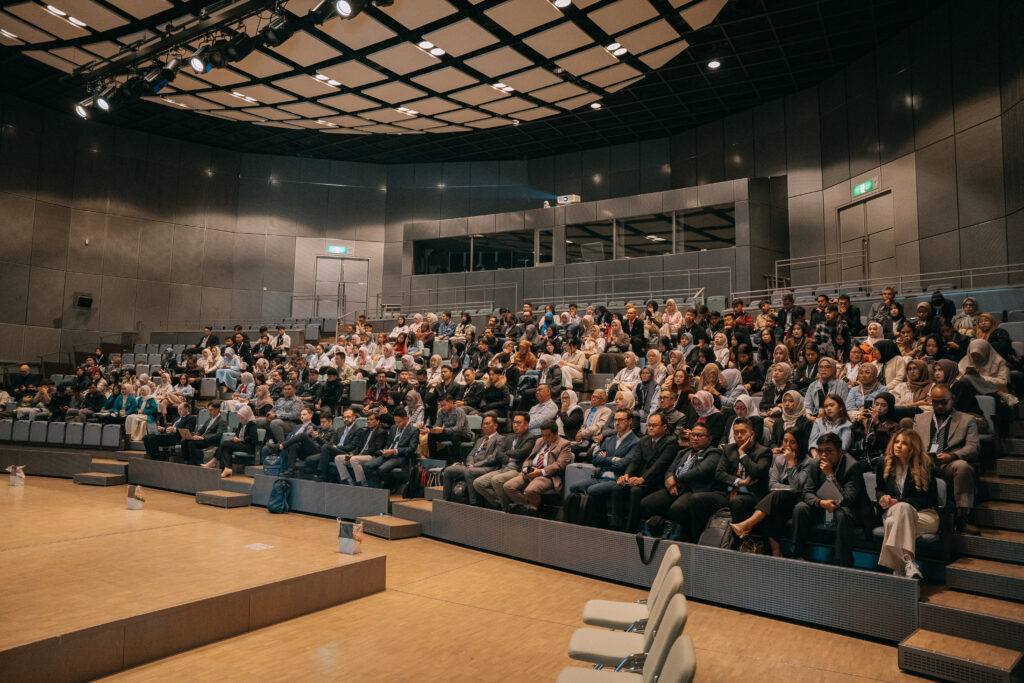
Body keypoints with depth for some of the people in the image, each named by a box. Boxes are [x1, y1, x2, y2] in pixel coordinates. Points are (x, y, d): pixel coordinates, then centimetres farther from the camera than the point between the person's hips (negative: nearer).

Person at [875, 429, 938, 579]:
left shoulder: (926, 467, -3)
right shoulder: (884, 465, 8)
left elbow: (931, 499, -6)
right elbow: (878, 489, 22)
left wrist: (898, 503, -15)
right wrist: (883, 498, -5)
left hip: (924, 515, -2)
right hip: (892, 512, 3)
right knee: (890, 522, -37)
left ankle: (899, 568, -37)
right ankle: (908, 562, -40)